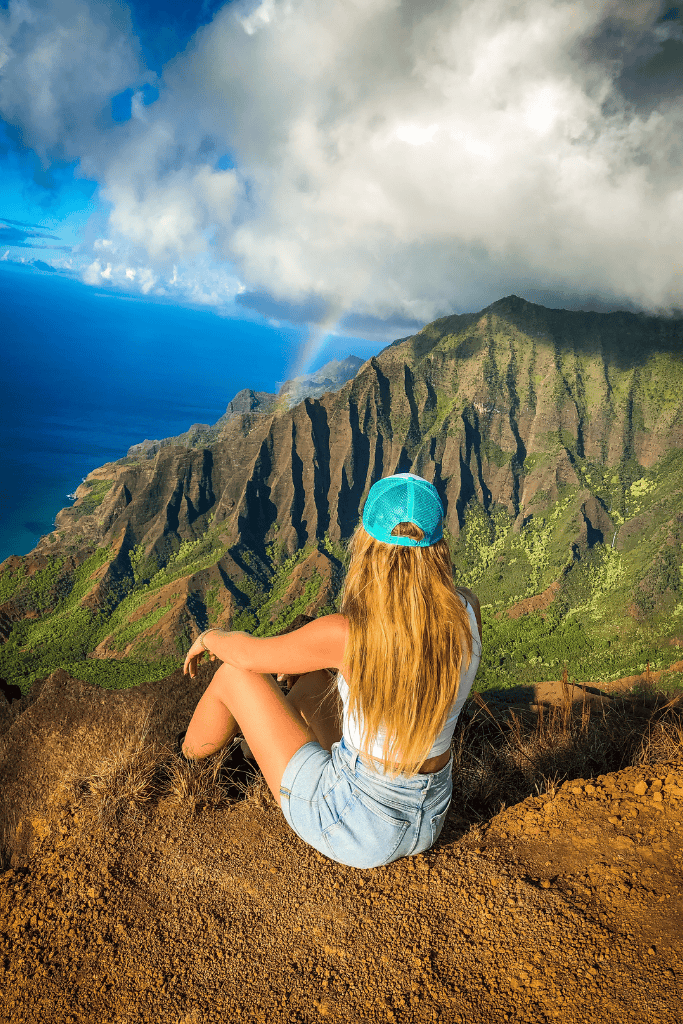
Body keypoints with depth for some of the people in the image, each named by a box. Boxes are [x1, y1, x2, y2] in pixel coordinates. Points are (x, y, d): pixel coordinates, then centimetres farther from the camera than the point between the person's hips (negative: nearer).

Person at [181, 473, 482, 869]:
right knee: (311, 678, 24)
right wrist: (308, 654, 20)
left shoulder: (346, 633, -28)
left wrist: (210, 637, 15)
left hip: (355, 827, -5)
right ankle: (254, 741, 55)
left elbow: (249, 653, -9)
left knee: (235, 673, 9)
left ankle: (191, 753, 44)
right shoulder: (466, 612, -14)